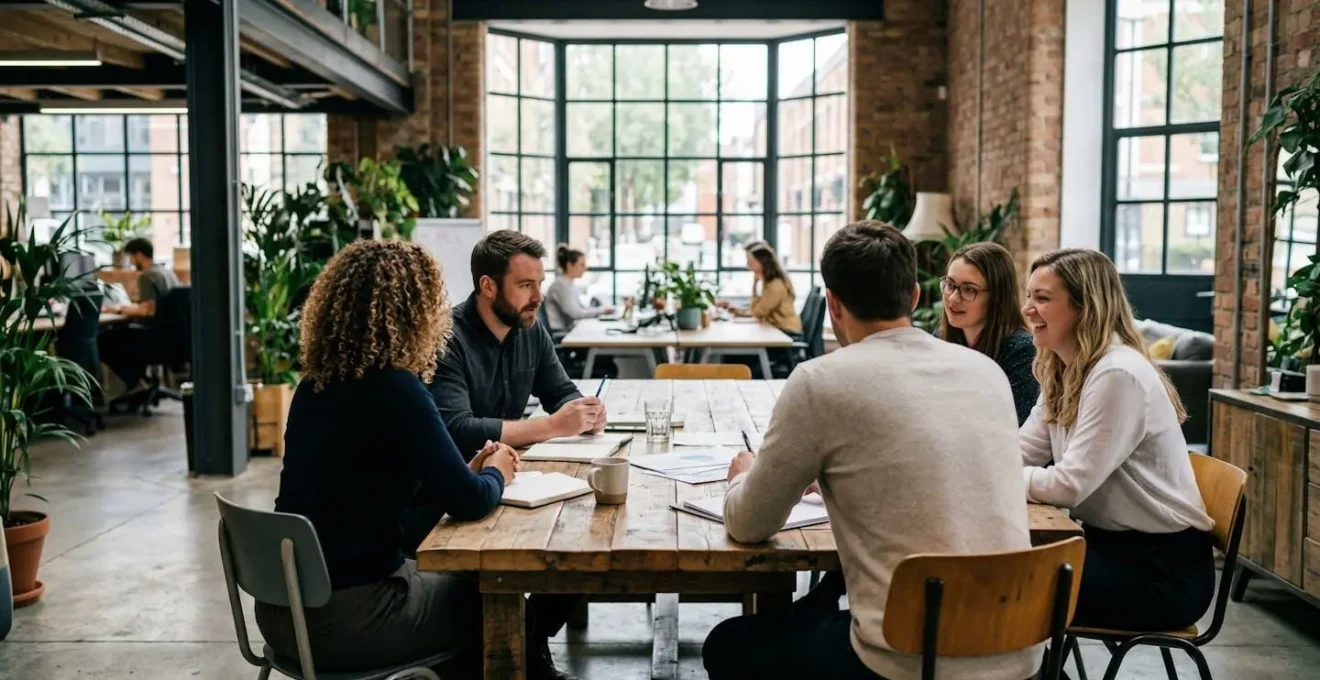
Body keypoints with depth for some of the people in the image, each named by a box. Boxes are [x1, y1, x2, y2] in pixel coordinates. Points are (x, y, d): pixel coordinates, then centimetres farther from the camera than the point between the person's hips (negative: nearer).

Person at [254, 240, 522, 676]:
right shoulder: (393, 387, -19)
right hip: (344, 617, -7)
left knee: (452, 576, 26)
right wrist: (496, 474, 5)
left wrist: (467, 470, 13)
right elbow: (468, 503, -17)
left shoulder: (316, 385, 4)